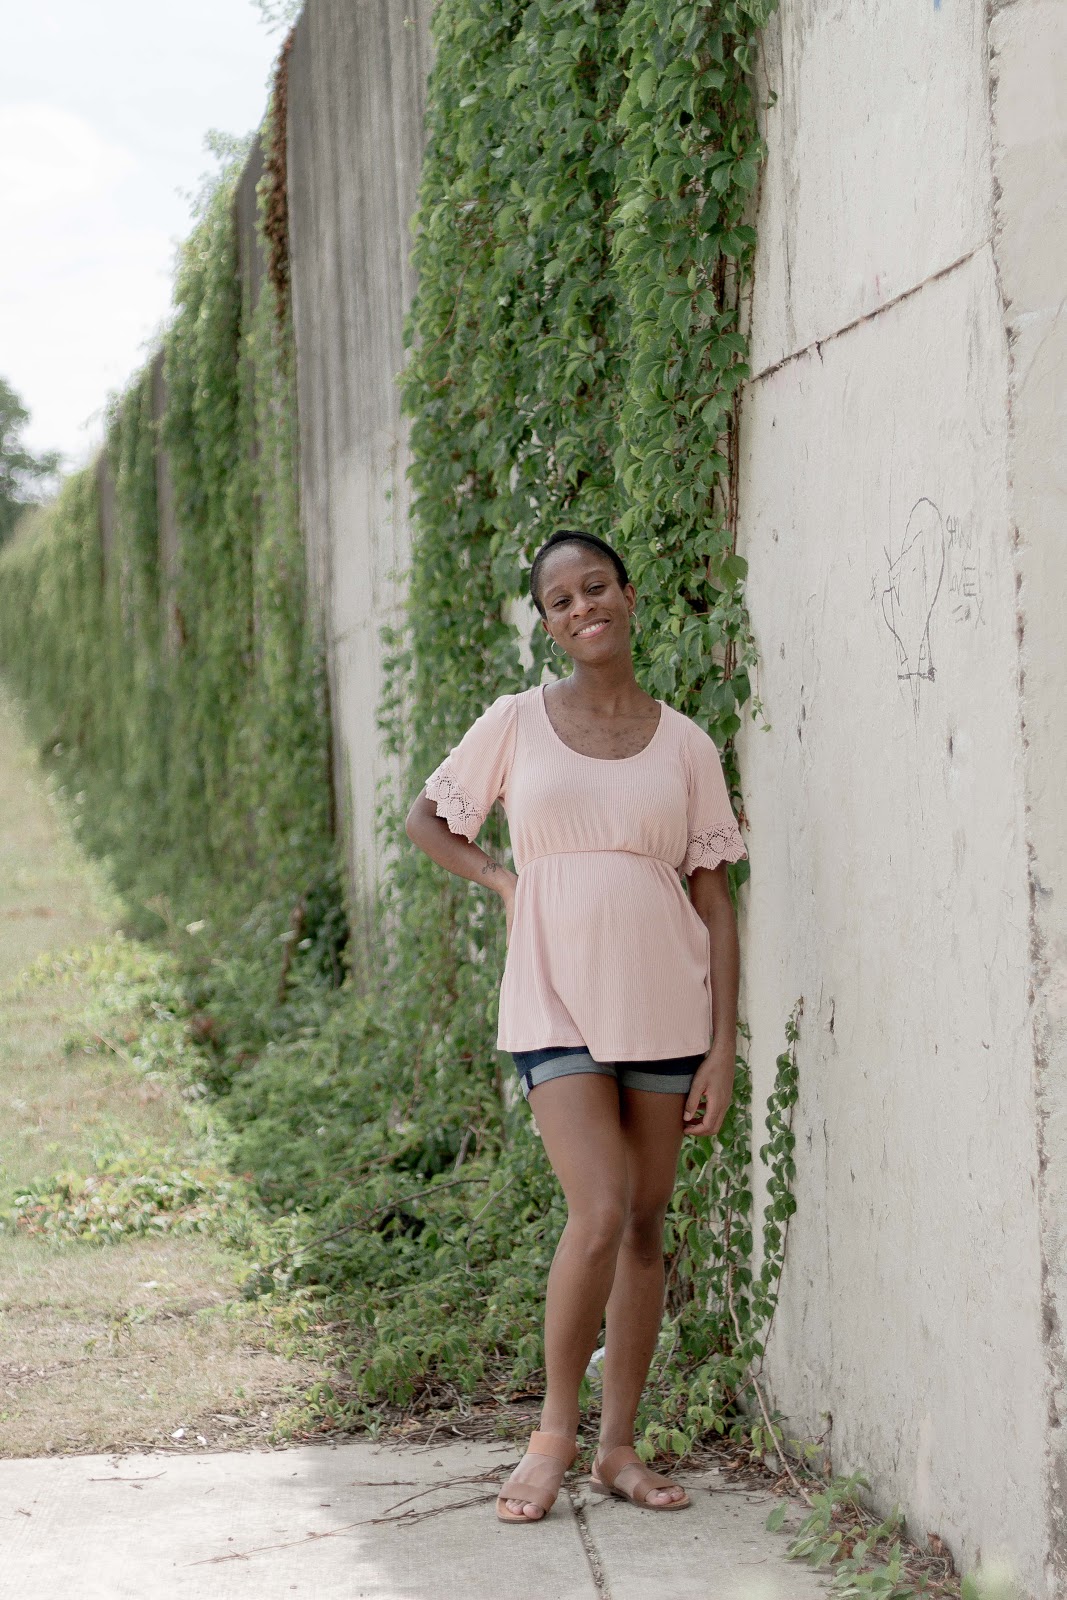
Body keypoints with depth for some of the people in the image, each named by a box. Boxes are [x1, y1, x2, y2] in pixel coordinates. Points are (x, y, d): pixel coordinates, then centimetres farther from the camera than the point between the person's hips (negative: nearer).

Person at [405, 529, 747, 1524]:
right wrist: (505, 882, 0)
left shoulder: (683, 744, 5)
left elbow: (713, 900, 5)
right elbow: (428, 821, 16)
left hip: (664, 1006, 2)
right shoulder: (517, 724, 3)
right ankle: (554, 1432, 2)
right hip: (556, 1003, -2)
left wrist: (723, 1049, 0)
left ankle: (618, 1448, 17)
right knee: (599, 1214, -15)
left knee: (646, 1225, 6)